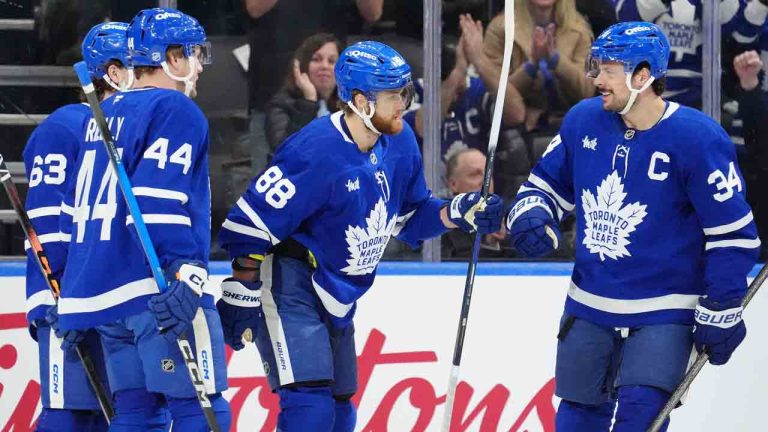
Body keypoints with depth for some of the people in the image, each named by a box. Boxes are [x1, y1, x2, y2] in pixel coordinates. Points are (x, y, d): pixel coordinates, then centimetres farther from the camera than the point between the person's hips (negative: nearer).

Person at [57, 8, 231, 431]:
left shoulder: (104, 114, 21)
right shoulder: (175, 110, -6)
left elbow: (79, 202, 24)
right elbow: (158, 200, -19)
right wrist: (185, 270, -25)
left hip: (100, 291, 9)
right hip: (158, 290, -9)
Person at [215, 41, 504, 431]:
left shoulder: (400, 143, 0)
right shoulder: (316, 151, -26)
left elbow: (410, 217, 13)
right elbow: (251, 222, -23)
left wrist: (457, 214, -5)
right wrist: (241, 296, -22)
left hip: (336, 296, 9)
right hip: (289, 291, -9)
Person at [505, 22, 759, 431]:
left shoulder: (697, 138, -19)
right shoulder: (584, 120, -3)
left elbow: (732, 231, -14)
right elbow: (549, 181, 13)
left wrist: (721, 311, -13)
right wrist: (530, 213, -10)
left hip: (662, 311, -5)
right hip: (589, 305, 5)